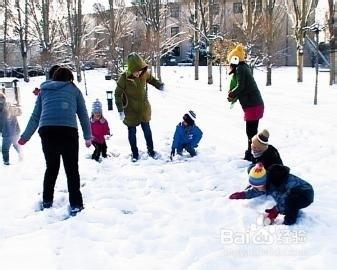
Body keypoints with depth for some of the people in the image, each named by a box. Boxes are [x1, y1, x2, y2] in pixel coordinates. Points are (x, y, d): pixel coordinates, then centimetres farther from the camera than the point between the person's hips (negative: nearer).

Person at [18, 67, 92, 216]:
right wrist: (88, 137, 26)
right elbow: (83, 115, 18)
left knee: (51, 167, 19)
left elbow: (35, 116, 25)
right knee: (72, 169, 6)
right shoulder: (74, 89, 19)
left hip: (46, 130, 3)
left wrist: (25, 137, 32)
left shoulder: (44, 91, 25)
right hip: (68, 130, -3)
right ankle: (75, 204, 3)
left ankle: (47, 201, 26)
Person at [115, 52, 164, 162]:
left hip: (144, 109, 2)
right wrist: (121, 110, -18)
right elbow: (118, 94, -14)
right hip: (130, 111, -2)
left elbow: (152, 80, 9)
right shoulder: (124, 78, -22)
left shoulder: (145, 74, -13)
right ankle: (135, 153, 29)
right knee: (132, 133, 12)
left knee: (147, 131, 15)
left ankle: (151, 150, 34)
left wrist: (160, 85, -11)